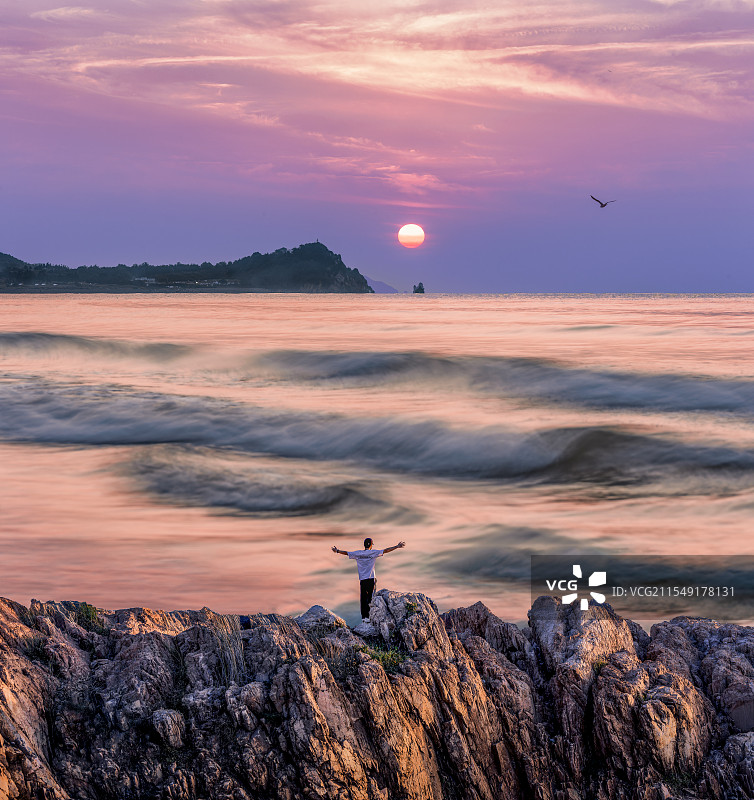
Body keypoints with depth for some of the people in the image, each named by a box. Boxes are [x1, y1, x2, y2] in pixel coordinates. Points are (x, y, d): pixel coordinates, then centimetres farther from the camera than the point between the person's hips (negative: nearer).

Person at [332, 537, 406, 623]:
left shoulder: (357, 553, 6)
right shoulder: (373, 553, -3)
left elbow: (346, 553, 17)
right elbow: (385, 551, -6)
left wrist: (337, 551, 34)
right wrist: (397, 546, -3)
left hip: (362, 580, 4)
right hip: (371, 579, -4)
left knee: (363, 599, 7)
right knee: (370, 599, -3)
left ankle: (363, 617, 7)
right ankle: (368, 617, -9)